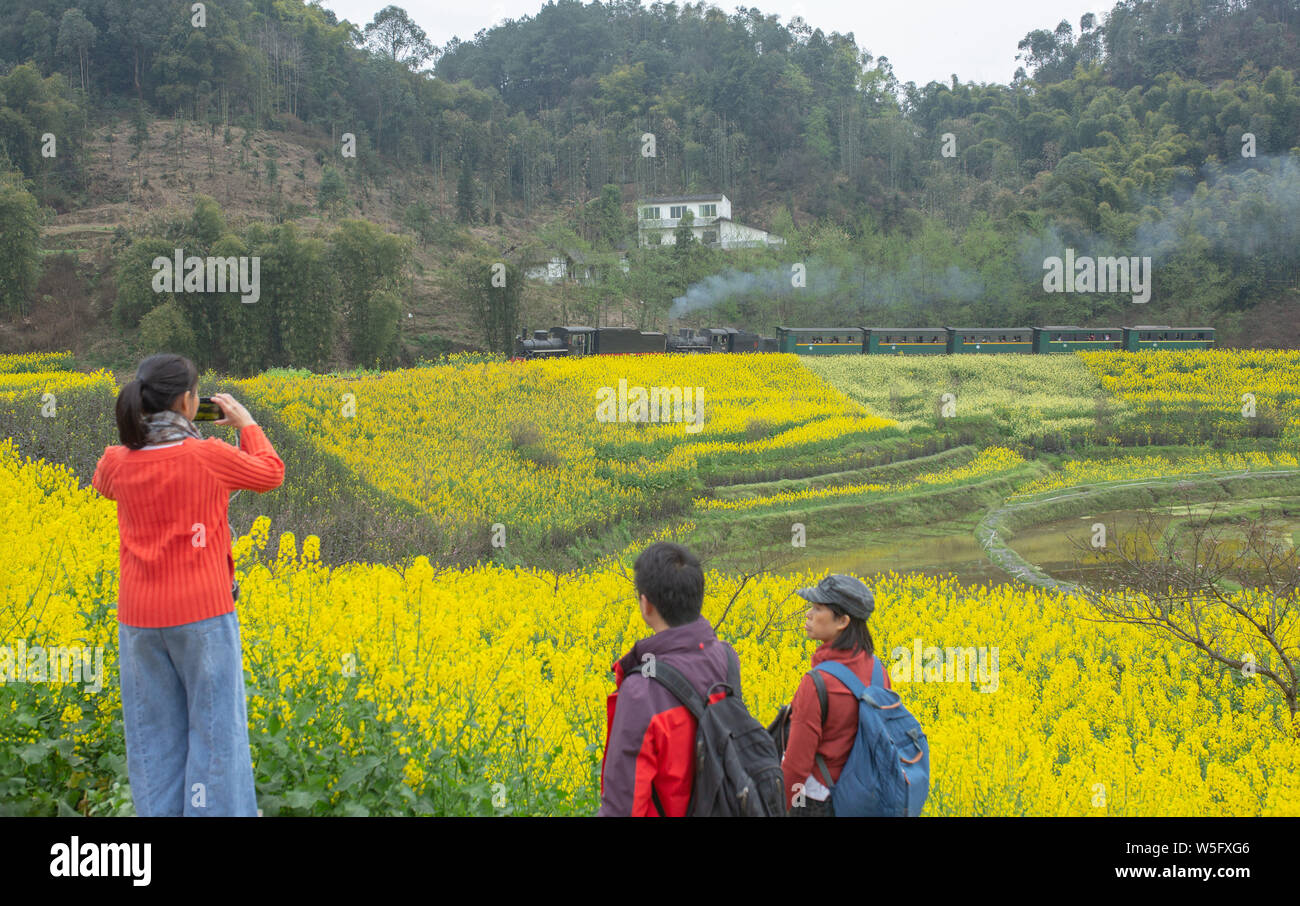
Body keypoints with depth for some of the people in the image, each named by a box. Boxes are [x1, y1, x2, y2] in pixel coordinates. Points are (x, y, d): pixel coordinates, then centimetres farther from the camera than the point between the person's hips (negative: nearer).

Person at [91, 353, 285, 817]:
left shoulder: (117, 463, -1)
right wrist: (245, 422, 18)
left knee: (153, 733, 10)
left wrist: (149, 432, 21)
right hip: (203, 613, -4)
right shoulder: (211, 456, -11)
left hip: (140, 619, 4)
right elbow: (271, 473, 7)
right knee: (215, 727, 4)